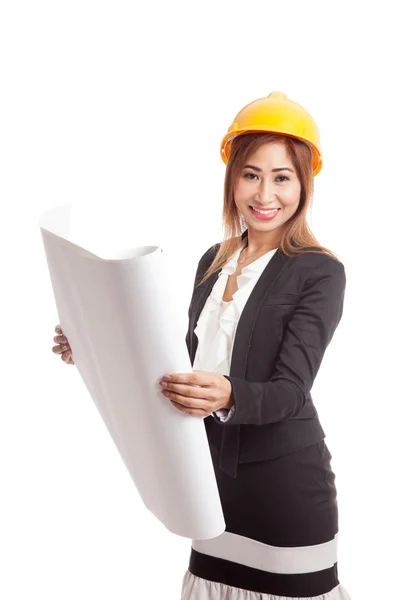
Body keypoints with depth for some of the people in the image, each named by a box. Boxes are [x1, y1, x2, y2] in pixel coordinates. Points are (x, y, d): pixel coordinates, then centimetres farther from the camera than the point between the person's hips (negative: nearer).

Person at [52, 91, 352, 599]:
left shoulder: (319, 272, -11)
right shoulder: (214, 261, 7)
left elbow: (289, 391, -19)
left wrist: (228, 395, -39)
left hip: (286, 477, -5)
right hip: (216, 466, 5)